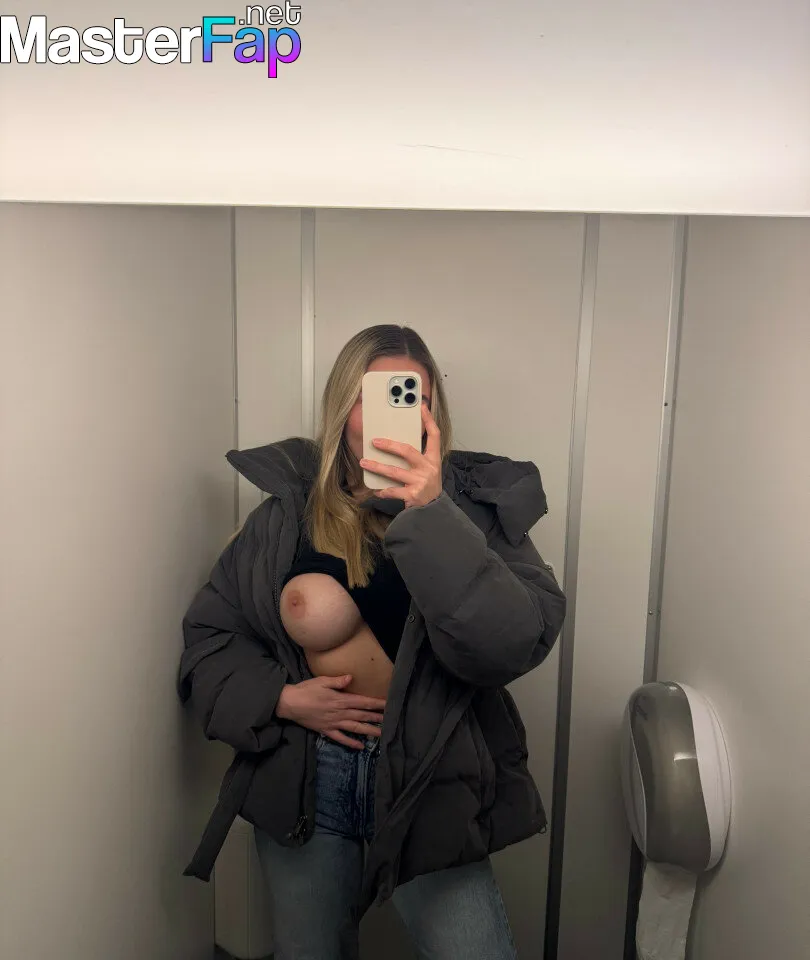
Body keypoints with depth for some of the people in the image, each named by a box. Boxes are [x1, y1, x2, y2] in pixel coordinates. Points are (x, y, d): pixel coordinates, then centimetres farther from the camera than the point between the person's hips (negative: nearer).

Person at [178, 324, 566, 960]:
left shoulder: (473, 507, -8)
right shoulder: (287, 513, -3)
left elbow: (518, 645, -22)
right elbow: (208, 632, 4)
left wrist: (432, 516, -30)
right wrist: (280, 696, -13)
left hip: (429, 787, -1)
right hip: (303, 786, 2)